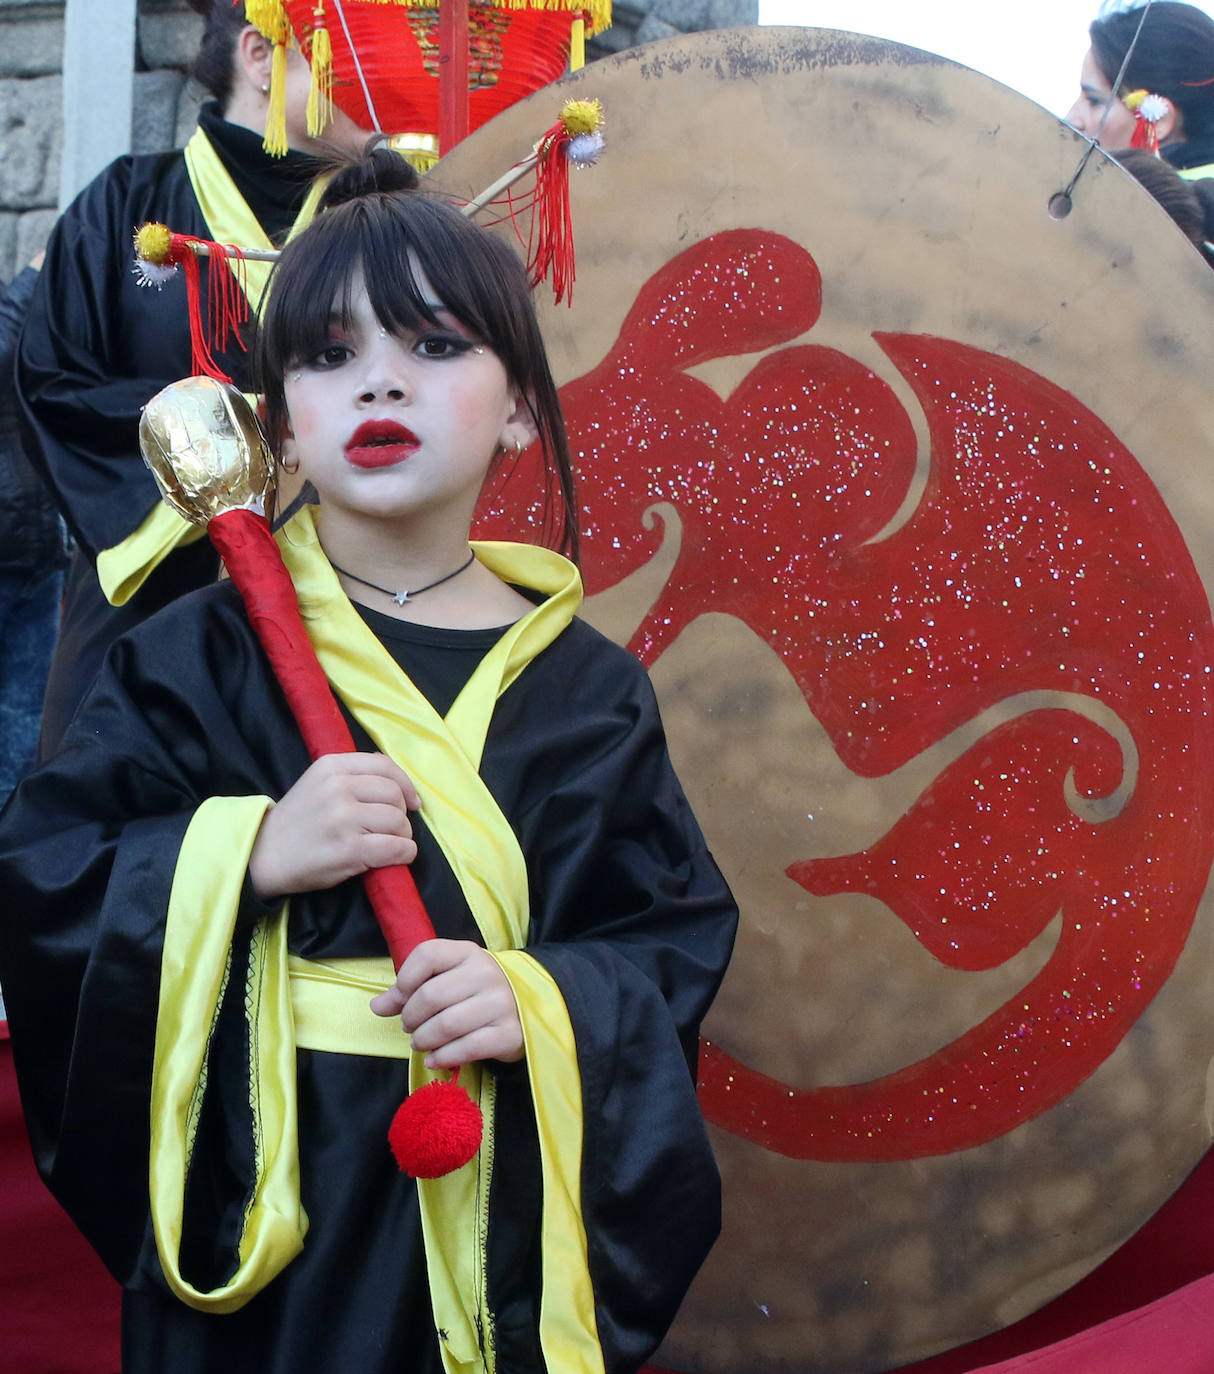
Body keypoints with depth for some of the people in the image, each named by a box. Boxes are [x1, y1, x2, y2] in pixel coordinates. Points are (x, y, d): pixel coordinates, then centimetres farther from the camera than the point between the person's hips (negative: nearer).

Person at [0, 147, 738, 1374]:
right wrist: (245, 856, -19)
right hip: (249, 1201, -1)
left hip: (503, 1214, 1)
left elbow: (676, 941, 0)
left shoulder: (585, 689, -1)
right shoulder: (198, 658, -3)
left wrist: (547, 1006, -19)